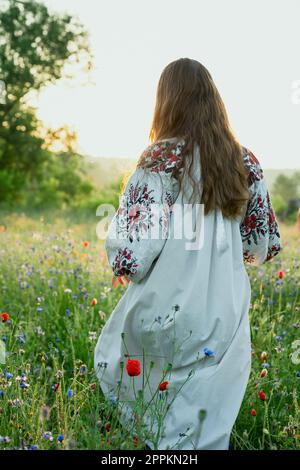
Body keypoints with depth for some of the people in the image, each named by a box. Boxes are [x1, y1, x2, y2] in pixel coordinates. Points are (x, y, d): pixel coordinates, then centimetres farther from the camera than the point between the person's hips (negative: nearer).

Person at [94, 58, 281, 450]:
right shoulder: (245, 163, 2)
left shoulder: (161, 159, -12)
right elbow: (263, 245, 8)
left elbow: (132, 247, -18)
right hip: (224, 320, 4)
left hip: (165, 314, -4)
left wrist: (124, 266, 3)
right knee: (209, 433, 17)